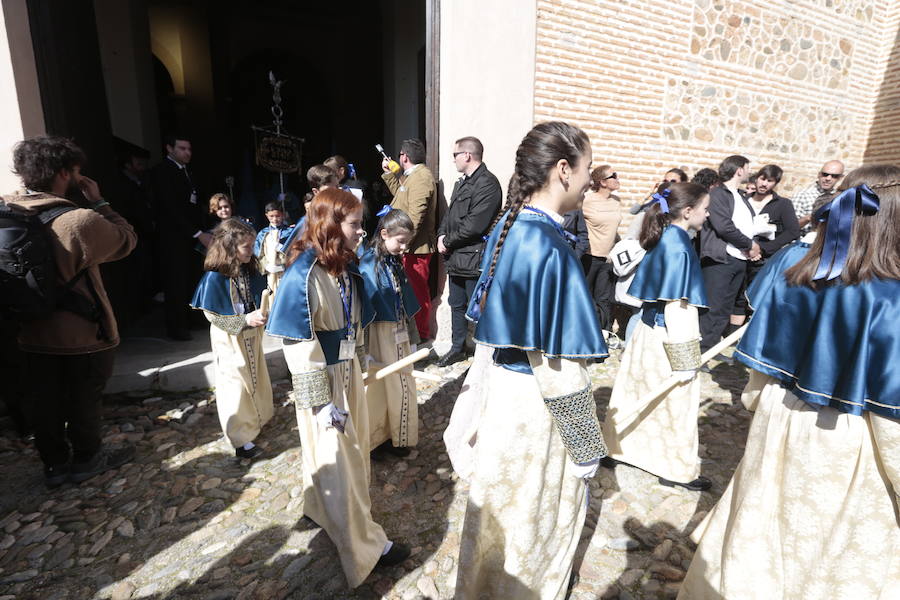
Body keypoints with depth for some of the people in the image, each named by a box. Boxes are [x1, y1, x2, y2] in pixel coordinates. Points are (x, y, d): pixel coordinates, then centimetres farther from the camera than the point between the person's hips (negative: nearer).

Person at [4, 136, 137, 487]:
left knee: (43, 402, 18)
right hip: (83, 334, -6)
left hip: (32, 333, 6)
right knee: (84, 400, 14)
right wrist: (98, 202, -8)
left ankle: (54, 464, 35)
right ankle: (87, 460, 33)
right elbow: (127, 239, -12)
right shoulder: (80, 220, -26)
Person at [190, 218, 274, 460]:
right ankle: (241, 440, 17)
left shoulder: (251, 270, -4)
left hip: (251, 334, 6)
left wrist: (264, 312, -12)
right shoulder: (215, 277, -22)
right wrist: (245, 320, -26)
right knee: (235, 385, 4)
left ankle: (256, 418, 42)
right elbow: (212, 315, -19)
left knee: (256, 378, 20)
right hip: (230, 339, -6)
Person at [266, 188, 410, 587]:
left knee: (352, 450, 22)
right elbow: (298, 344, -22)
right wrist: (323, 401, -20)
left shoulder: (347, 268, 2)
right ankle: (364, 545, 23)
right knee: (336, 459, 7)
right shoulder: (304, 274, -22)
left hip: (348, 371, 8)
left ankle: (324, 509, 48)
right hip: (322, 378, -8)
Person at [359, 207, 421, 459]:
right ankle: (374, 439, 29)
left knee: (400, 385, 15)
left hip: (399, 332, 7)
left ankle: (396, 436, 33)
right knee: (377, 386, 9)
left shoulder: (395, 261, 5)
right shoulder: (369, 263, -16)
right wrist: (364, 348, -17)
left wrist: (411, 334, 14)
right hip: (379, 332, -7)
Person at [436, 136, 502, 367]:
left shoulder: (487, 183, -15)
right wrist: (442, 234, 1)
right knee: (457, 304, 19)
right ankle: (457, 348, 34)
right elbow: (450, 213, 20)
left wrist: (448, 242, -13)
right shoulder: (462, 183, 17)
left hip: (474, 259, -9)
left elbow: (474, 225, -23)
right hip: (456, 257, 10)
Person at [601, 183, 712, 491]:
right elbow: (675, 306, -22)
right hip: (667, 338, -8)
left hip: (650, 330, 8)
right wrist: (684, 359, -18)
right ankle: (677, 469, 26)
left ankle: (615, 448, 33)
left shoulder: (663, 238, 6)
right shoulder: (678, 246, -20)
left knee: (637, 392, 18)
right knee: (676, 402, 8)